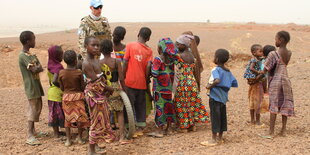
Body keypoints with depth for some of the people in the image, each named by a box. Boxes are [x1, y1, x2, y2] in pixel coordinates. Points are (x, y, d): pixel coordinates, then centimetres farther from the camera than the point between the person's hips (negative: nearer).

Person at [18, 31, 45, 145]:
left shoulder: (31, 54, 14)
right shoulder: (23, 56, -16)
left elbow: (40, 68, 10)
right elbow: (34, 69, -25)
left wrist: (37, 67, -10)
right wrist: (38, 67, -6)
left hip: (36, 85, 9)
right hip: (31, 87, -9)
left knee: (37, 108, 15)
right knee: (33, 109, -9)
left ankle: (33, 130, 27)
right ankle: (30, 136, -7)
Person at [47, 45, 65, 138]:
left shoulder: (51, 66, 8)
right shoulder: (58, 66, -20)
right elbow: (54, 81, -31)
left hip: (51, 91, 9)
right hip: (57, 93, -8)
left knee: (54, 112, 15)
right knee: (58, 112, 2)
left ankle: (56, 132, 26)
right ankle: (57, 133, 10)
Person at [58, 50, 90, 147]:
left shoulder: (61, 72, -6)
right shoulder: (79, 72, -12)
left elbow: (62, 88, 1)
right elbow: (82, 87, -7)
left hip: (66, 96, 3)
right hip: (78, 95, -2)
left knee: (67, 118, 10)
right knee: (80, 117, 9)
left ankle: (68, 140, 12)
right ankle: (79, 138, 15)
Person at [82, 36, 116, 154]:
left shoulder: (96, 61, 7)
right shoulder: (87, 63, -21)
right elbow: (96, 82, -22)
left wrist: (107, 89, -5)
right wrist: (109, 89, -9)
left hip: (101, 94, 9)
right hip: (94, 95, -9)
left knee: (102, 121, 18)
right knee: (96, 122, 1)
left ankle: (96, 145, 32)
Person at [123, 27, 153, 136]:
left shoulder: (130, 46, -4)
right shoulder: (149, 50, 2)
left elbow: (125, 63, -7)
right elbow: (148, 66, -8)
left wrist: (123, 77, 2)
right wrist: (146, 79, 6)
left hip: (130, 81, -2)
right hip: (141, 82, 3)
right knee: (141, 104, 14)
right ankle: (140, 128, 20)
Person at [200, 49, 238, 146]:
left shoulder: (215, 70, -14)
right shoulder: (228, 71, 8)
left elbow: (217, 80, -34)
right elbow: (235, 84, 10)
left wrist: (210, 86, -19)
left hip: (215, 97, -7)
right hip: (224, 97, 8)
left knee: (215, 117, 0)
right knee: (222, 117, 13)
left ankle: (214, 140, 7)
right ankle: (220, 138, 24)